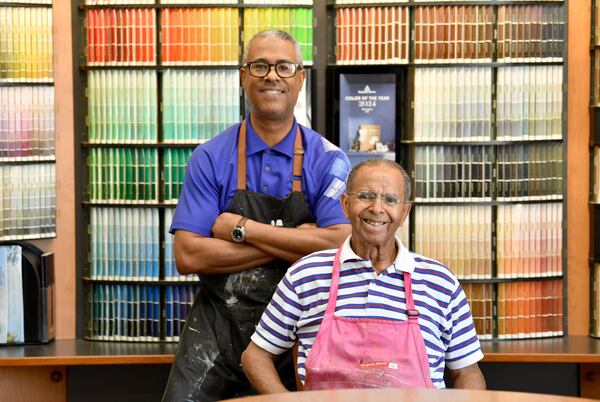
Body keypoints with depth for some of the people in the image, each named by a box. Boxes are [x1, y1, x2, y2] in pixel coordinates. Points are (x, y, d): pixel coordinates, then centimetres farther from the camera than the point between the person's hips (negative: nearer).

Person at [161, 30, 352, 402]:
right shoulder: (210, 159, 1)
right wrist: (290, 244, -13)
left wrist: (242, 228, -13)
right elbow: (188, 256, -8)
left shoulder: (328, 160, 0)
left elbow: (339, 243, -15)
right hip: (216, 332, 0)